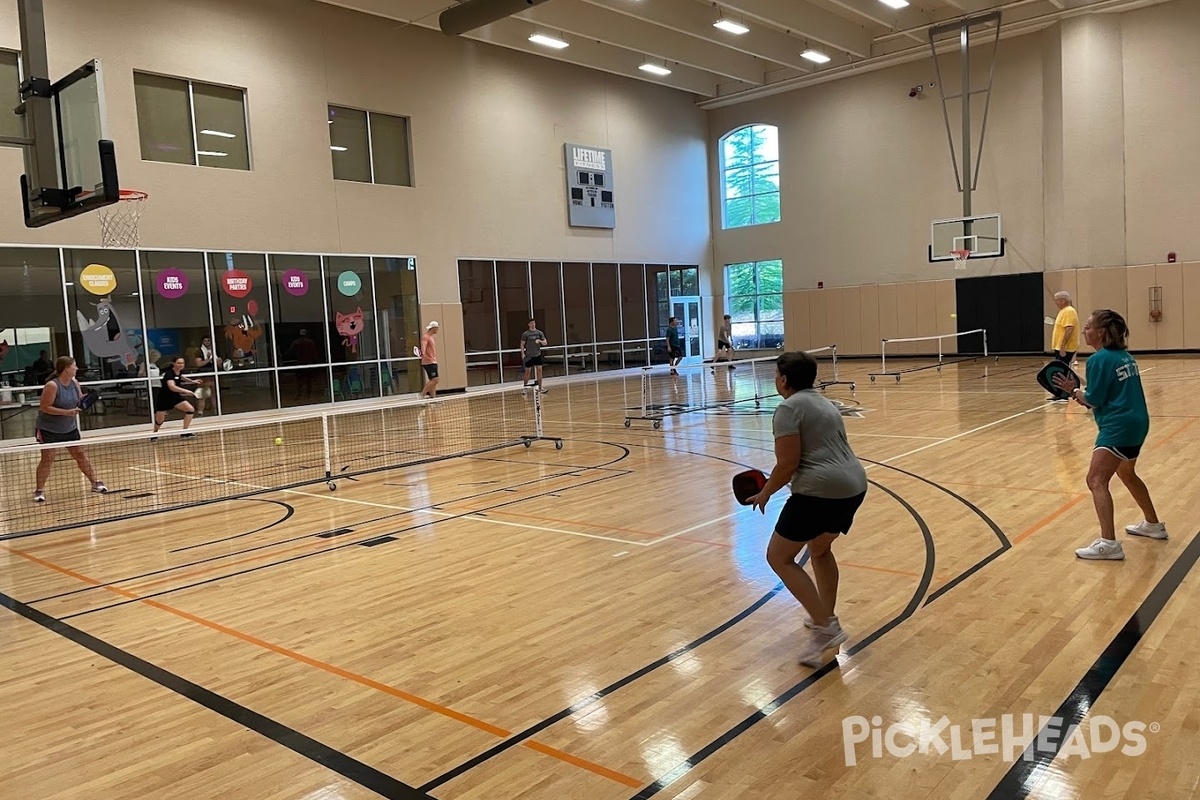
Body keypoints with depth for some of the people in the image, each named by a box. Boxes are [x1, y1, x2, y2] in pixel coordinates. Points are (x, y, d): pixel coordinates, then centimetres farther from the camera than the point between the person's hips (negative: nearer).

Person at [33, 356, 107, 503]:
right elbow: (44, 407, -22)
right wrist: (66, 412, -29)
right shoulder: (52, 385, -21)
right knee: (47, 459, -5)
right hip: (49, 429, -6)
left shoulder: (74, 382, -1)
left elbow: (80, 400, 12)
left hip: (70, 428, 6)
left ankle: (95, 483, 15)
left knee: (80, 455, 9)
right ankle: (39, 490, 6)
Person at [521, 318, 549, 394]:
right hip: (529, 356, -3)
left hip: (538, 355, 3)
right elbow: (522, 344, -1)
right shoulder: (525, 334, -3)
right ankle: (524, 387, 18)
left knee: (539, 370, -1)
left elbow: (545, 343, 4)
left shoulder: (539, 333, 4)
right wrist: (522, 354, -11)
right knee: (528, 372, 2)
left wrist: (540, 341, -16)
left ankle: (540, 388, 4)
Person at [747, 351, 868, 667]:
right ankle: (827, 619, 32)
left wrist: (765, 493, 1)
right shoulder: (822, 402, 20)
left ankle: (825, 627, -3)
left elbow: (788, 463, -15)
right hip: (854, 486, 10)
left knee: (779, 557, 4)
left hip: (820, 491, -9)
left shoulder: (789, 408, -8)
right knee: (820, 549, 30)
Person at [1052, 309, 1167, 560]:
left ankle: (1109, 543, -25)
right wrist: (1083, 396, 8)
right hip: (1136, 423, 10)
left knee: (1096, 480, -15)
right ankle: (1153, 525, 44)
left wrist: (1074, 391, 2)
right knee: (1127, 474, 29)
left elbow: (1094, 400, -14)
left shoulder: (1099, 360, -13)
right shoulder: (1124, 355, 14)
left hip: (1118, 428, -10)